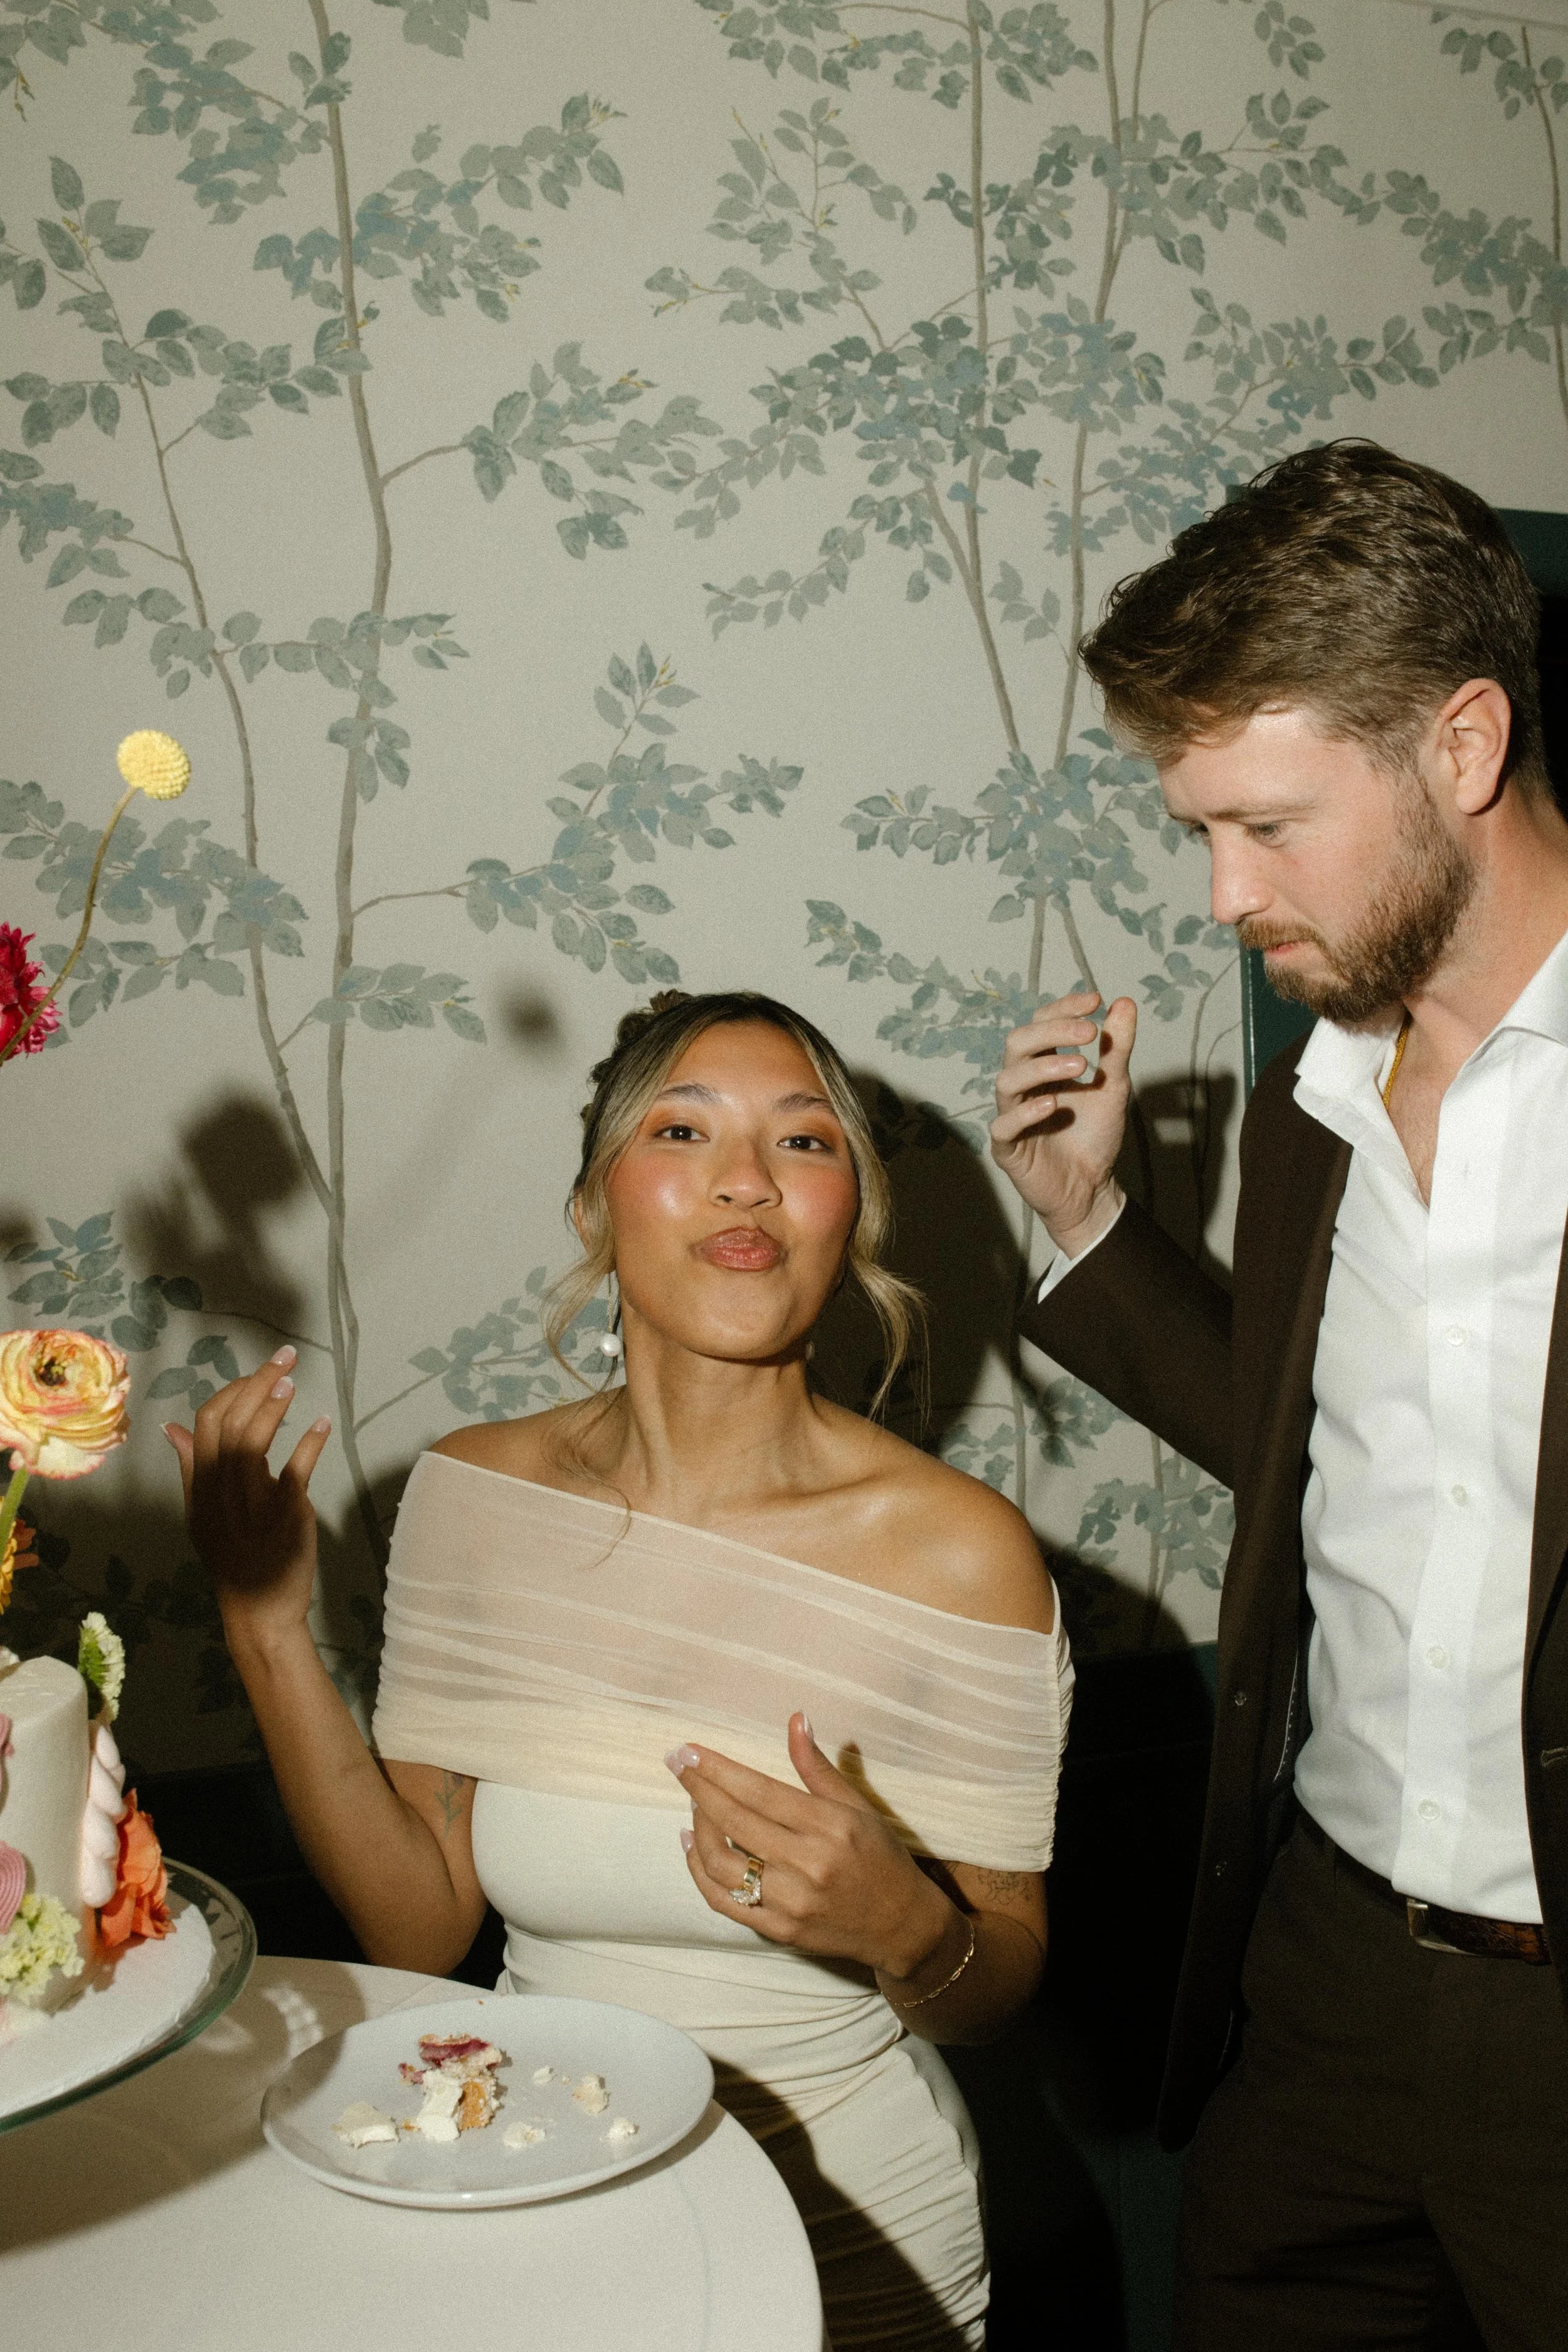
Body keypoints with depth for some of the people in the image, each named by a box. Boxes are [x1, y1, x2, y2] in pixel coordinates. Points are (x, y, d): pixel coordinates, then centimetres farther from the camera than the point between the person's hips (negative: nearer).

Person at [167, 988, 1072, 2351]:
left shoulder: (962, 1553, -20)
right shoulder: (473, 1495, -9)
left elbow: (1000, 1991, -8)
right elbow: (417, 1929, -6)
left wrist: (901, 1925, -30)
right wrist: (266, 1628, -14)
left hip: (851, 2231, -2)